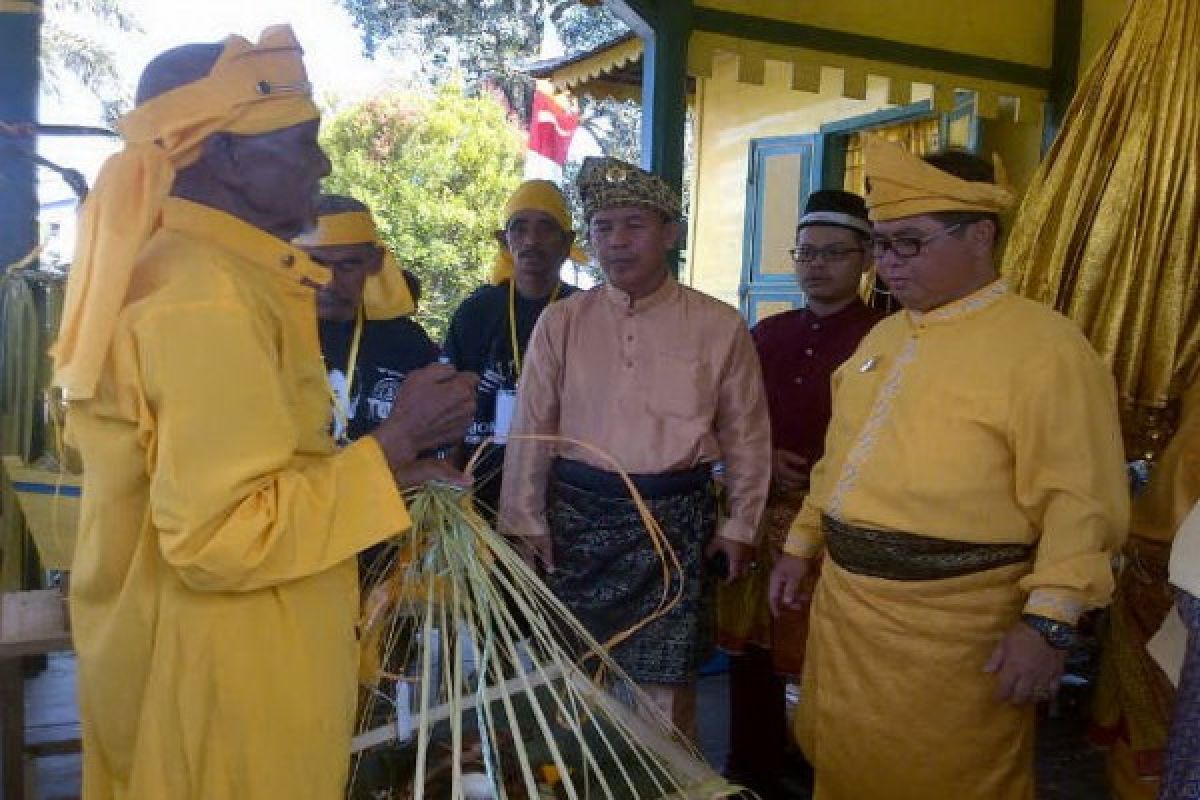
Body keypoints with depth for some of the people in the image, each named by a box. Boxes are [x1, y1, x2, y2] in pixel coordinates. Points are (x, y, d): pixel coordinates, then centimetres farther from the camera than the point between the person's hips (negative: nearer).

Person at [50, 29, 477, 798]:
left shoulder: (174, 268, 9)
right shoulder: (208, 300, -23)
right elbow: (221, 536, -27)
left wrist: (386, 464, 8)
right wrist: (394, 443, -22)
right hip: (222, 674, -10)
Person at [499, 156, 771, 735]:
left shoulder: (719, 327, -2)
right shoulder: (560, 323, 2)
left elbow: (746, 433, 5)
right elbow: (531, 428, 5)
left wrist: (740, 524, 5)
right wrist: (526, 522, 4)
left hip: (675, 520, -1)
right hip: (578, 515, 2)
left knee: (664, 681, 5)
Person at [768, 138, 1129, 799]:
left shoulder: (1044, 346, -13)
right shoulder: (884, 336, 11)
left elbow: (1079, 502, -16)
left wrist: (1048, 622, -21)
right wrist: (801, 545, 19)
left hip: (951, 626, -7)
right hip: (844, 604, 7)